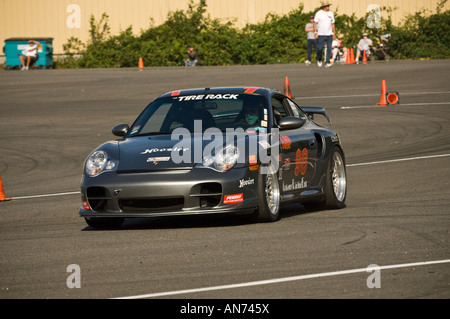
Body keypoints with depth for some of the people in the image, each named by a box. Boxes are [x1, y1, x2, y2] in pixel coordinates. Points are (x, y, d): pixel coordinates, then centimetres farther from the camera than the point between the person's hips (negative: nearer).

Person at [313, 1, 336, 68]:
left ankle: (327, 63, -7)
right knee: (320, 48, -4)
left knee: (329, 49, -7)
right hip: (321, 35, -3)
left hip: (329, 35, 3)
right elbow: (315, 23, -3)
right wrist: (315, 32, -14)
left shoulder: (331, 14, 13)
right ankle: (319, 60, 21)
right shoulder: (318, 13, 0)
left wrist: (334, 33, 14)